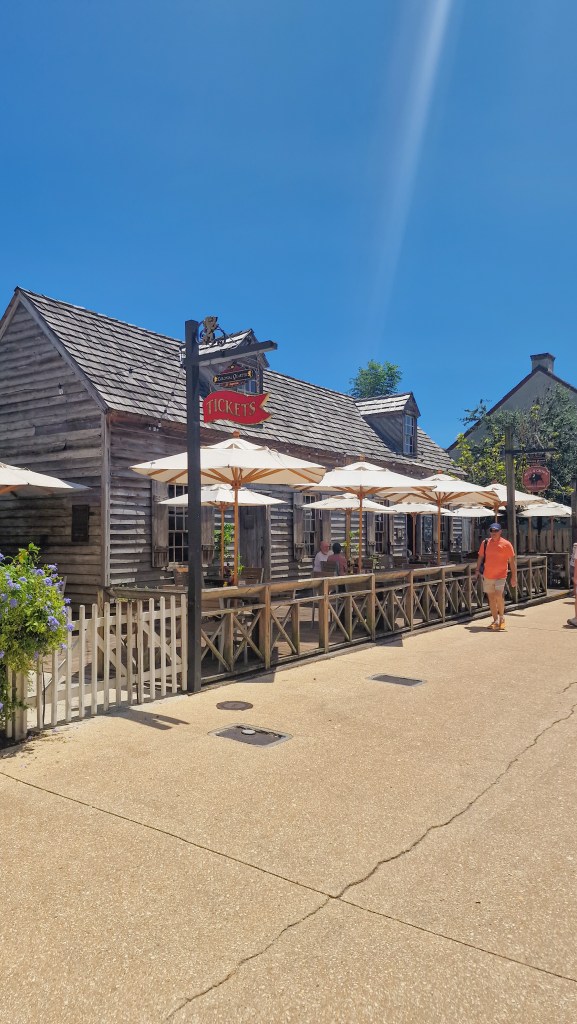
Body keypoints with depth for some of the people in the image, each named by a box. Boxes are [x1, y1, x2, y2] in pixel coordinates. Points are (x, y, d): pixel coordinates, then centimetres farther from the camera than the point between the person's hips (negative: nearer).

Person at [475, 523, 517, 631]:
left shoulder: (506, 544, -4)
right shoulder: (485, 543, 6)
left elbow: (512, 561, -2)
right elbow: (480, 557, 14)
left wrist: (514, 577, -5)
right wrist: (477, 570, 5)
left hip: (500, 575, -4)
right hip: (487, 576, 4)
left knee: (498, 595, -17)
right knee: (491, 598, 8)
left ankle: (502, 617, 5)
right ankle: (495, 620, 18)